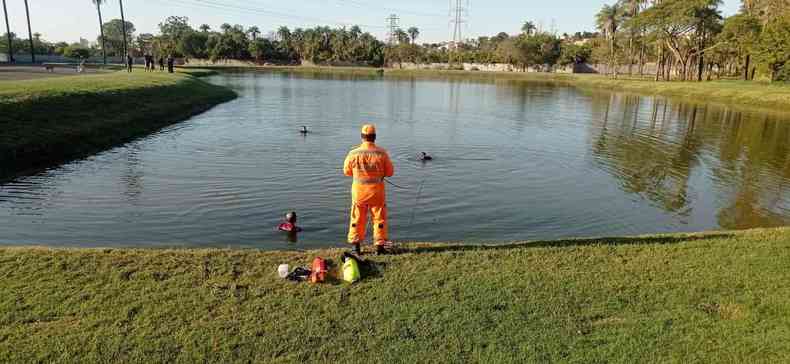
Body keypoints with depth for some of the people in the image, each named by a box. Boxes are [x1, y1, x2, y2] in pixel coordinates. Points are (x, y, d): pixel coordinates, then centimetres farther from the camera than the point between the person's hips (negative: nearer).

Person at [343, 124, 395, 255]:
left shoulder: (353, 153, -9)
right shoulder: (382, 153, -11)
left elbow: (347, 171, 5)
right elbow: (390, 172, -2)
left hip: (358, 190, 1)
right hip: (377, 190, -1)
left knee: (357, 218, 13)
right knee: (379, 218, 11)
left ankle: (356, 246, 18)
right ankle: (380, 246, 16)